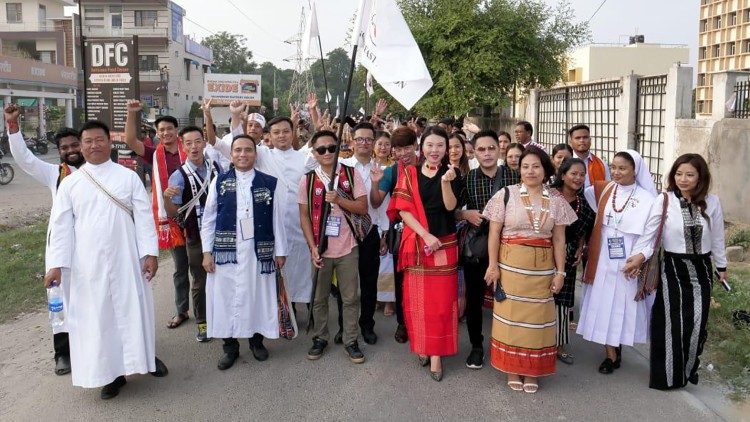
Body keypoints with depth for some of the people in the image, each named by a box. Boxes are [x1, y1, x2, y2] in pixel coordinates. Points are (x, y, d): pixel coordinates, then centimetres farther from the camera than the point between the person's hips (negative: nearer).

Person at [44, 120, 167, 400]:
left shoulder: (129, 177, 1)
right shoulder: (70, 183, 4)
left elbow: (144, 217, -2)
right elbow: (60, 225, 2)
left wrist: (150, 253, -8)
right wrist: (56, 263, -6)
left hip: (126, 259, -1)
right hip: (88, 264, 1)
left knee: (133, 309, 8)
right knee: (96, 316, 7)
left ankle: (145, 356, 28)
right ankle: (112, 371, 20)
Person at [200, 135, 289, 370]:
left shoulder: (270, 184, 0)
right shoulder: (219, 183, 3)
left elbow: (277, 220, 3)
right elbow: (208, 220, 5)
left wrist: (280, 251, 4)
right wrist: (207, 252, 0)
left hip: (258, 251, 0)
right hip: (226, 251, 1)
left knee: (258, 295, 8)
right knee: (226, 296, 6)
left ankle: (257, 339, 28)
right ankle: (230, 346, 21)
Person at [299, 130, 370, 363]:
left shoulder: (351, 174, -2)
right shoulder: (307, 179, -1)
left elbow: (363, 207, -4)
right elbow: (304, 216, 0)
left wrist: (339, 199, -20)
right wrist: (312, 247, -8)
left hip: (348, 248, 0)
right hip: (320, 249, 1)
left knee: (350, 298, 8)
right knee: (319, 298, 13)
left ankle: (351, 340, 21)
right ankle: (320, 338, 29)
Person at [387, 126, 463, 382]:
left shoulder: (451, 174, 4)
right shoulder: (409, 174, 3)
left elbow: (450, 206, -10)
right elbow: (403, 209, -4)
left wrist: (446, 181, -26)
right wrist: (425, 235, -14)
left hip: (444, 244, 0)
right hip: (416, 243, 1)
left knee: (441, 300, 0)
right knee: (417, 298, 5)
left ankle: (436, 352, 7)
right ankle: (421, 345, 20)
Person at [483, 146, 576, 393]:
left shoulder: (556, 200, 5)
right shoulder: (506, 194, -3)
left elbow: (559, 239, 6)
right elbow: (494, 233, -3)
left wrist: (560, 272, 3)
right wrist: (493, 265, -8)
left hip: (542, 268, 2)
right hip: (510, 265, -2)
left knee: (536, 317, 8)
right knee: (511, 315, 5)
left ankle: (532, 372, 22)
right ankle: (512, 369, 20)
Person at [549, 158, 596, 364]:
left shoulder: (583, 202, 6)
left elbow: (584, 230, 19)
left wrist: (579, 249, 7)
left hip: (567, 256, 5)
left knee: (562, 299, 10)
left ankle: (559, 344, 23)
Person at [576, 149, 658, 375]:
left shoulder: (646, 199, -9)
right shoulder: (605, 190, 2)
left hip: (628, 263, -3)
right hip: (603, 259, 4)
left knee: (623, 303, 7)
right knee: (603, 304, 7)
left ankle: (617, 348, 27)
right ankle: (611, 354, 19)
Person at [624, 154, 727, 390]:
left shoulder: (712, 202, -1)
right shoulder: (664, 200, -10)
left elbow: (717, 238, 9)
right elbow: (649, 234, -13)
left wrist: (721, 266, 17)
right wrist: (640, 255, -31)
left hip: (701, 268, 2)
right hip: (673, 268, -2)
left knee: (696, 323, 4)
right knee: (671, 323, 3)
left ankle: (688, 371, 26)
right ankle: (667, 376, 19)